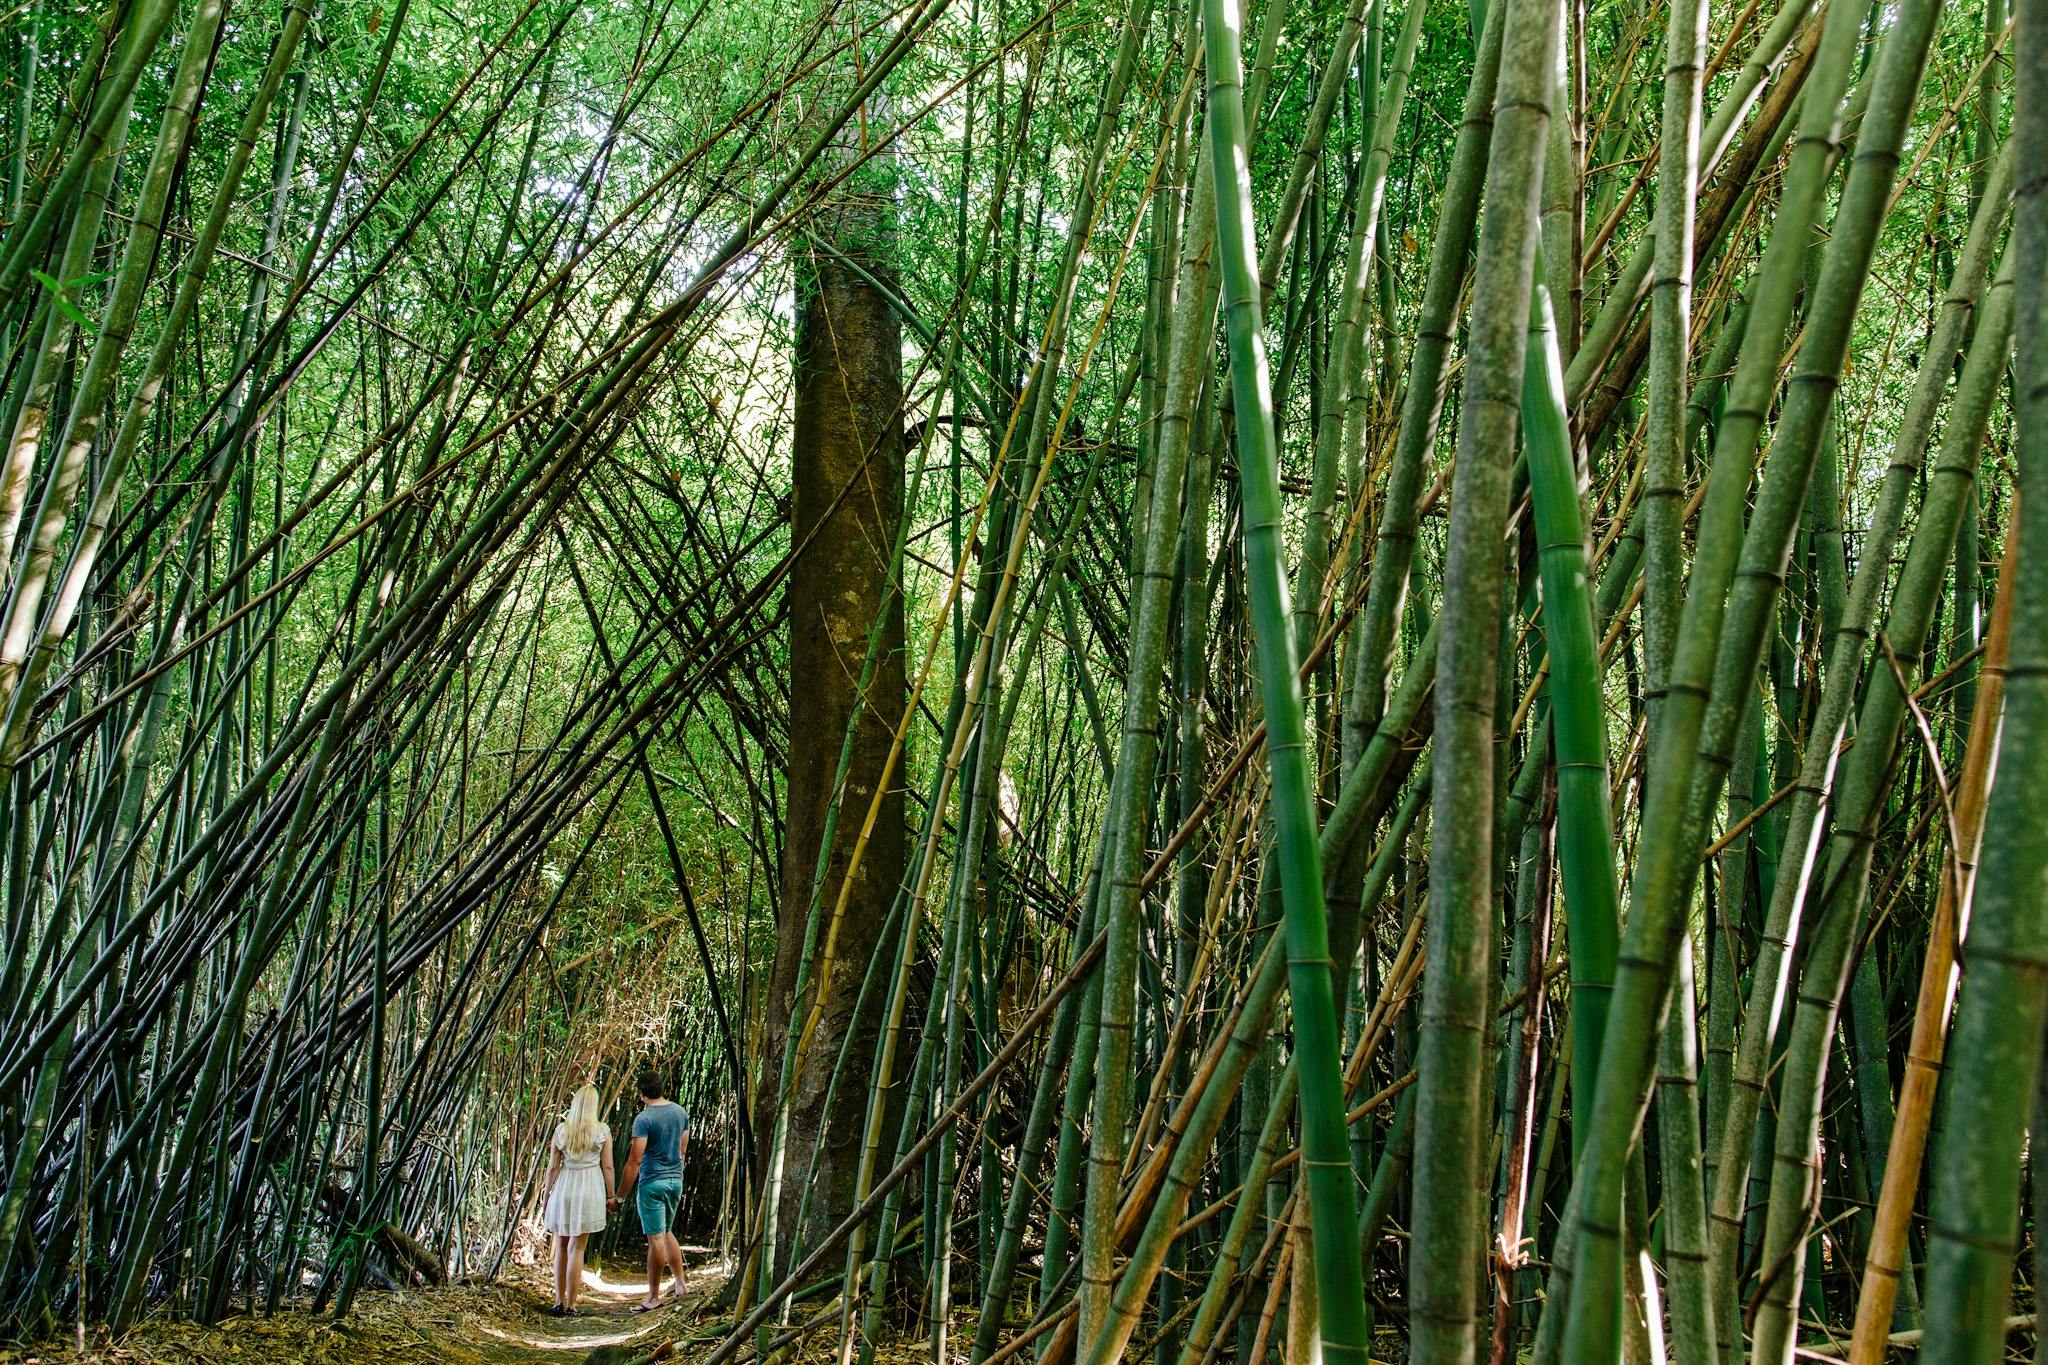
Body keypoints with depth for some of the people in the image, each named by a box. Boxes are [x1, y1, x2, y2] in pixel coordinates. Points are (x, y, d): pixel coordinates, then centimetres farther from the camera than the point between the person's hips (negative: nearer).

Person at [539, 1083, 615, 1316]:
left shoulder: (561, 1129, -1)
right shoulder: (602, 1131, -4)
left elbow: (553, 1167, 1)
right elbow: (607, 1167, -3)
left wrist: (546, 1198, 9)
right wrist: (610, 1195, 7)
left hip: (563, 1188, 1)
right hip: (590, 1189, -1)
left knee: (561, 1246, 15)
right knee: (576, 1248, 2)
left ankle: (559, 1301, 15)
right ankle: (570, 1305, 3)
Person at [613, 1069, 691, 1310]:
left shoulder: (643, 1119, -15)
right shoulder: (680, 1112, 6)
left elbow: (635, 1161, -17)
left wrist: (620, 1197, -13)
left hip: (652, 1183, -7)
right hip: (676, 1180, 7)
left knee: (656, 1239, -2)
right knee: (667, 1232, 21)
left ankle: (654, 1296, 5)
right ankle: (679, 1283, 25)